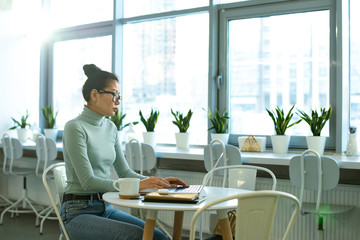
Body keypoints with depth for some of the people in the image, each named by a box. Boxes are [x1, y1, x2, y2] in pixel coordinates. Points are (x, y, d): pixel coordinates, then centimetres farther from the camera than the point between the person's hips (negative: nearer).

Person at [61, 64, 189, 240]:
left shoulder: (110, 128, 10)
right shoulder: (75, 128, -14)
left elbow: (124, 171, 12)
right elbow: (88, 182, -20)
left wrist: (158, 182, -5)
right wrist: (137, 185, -26)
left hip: (106, 208, 7)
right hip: (78, 212, -7)